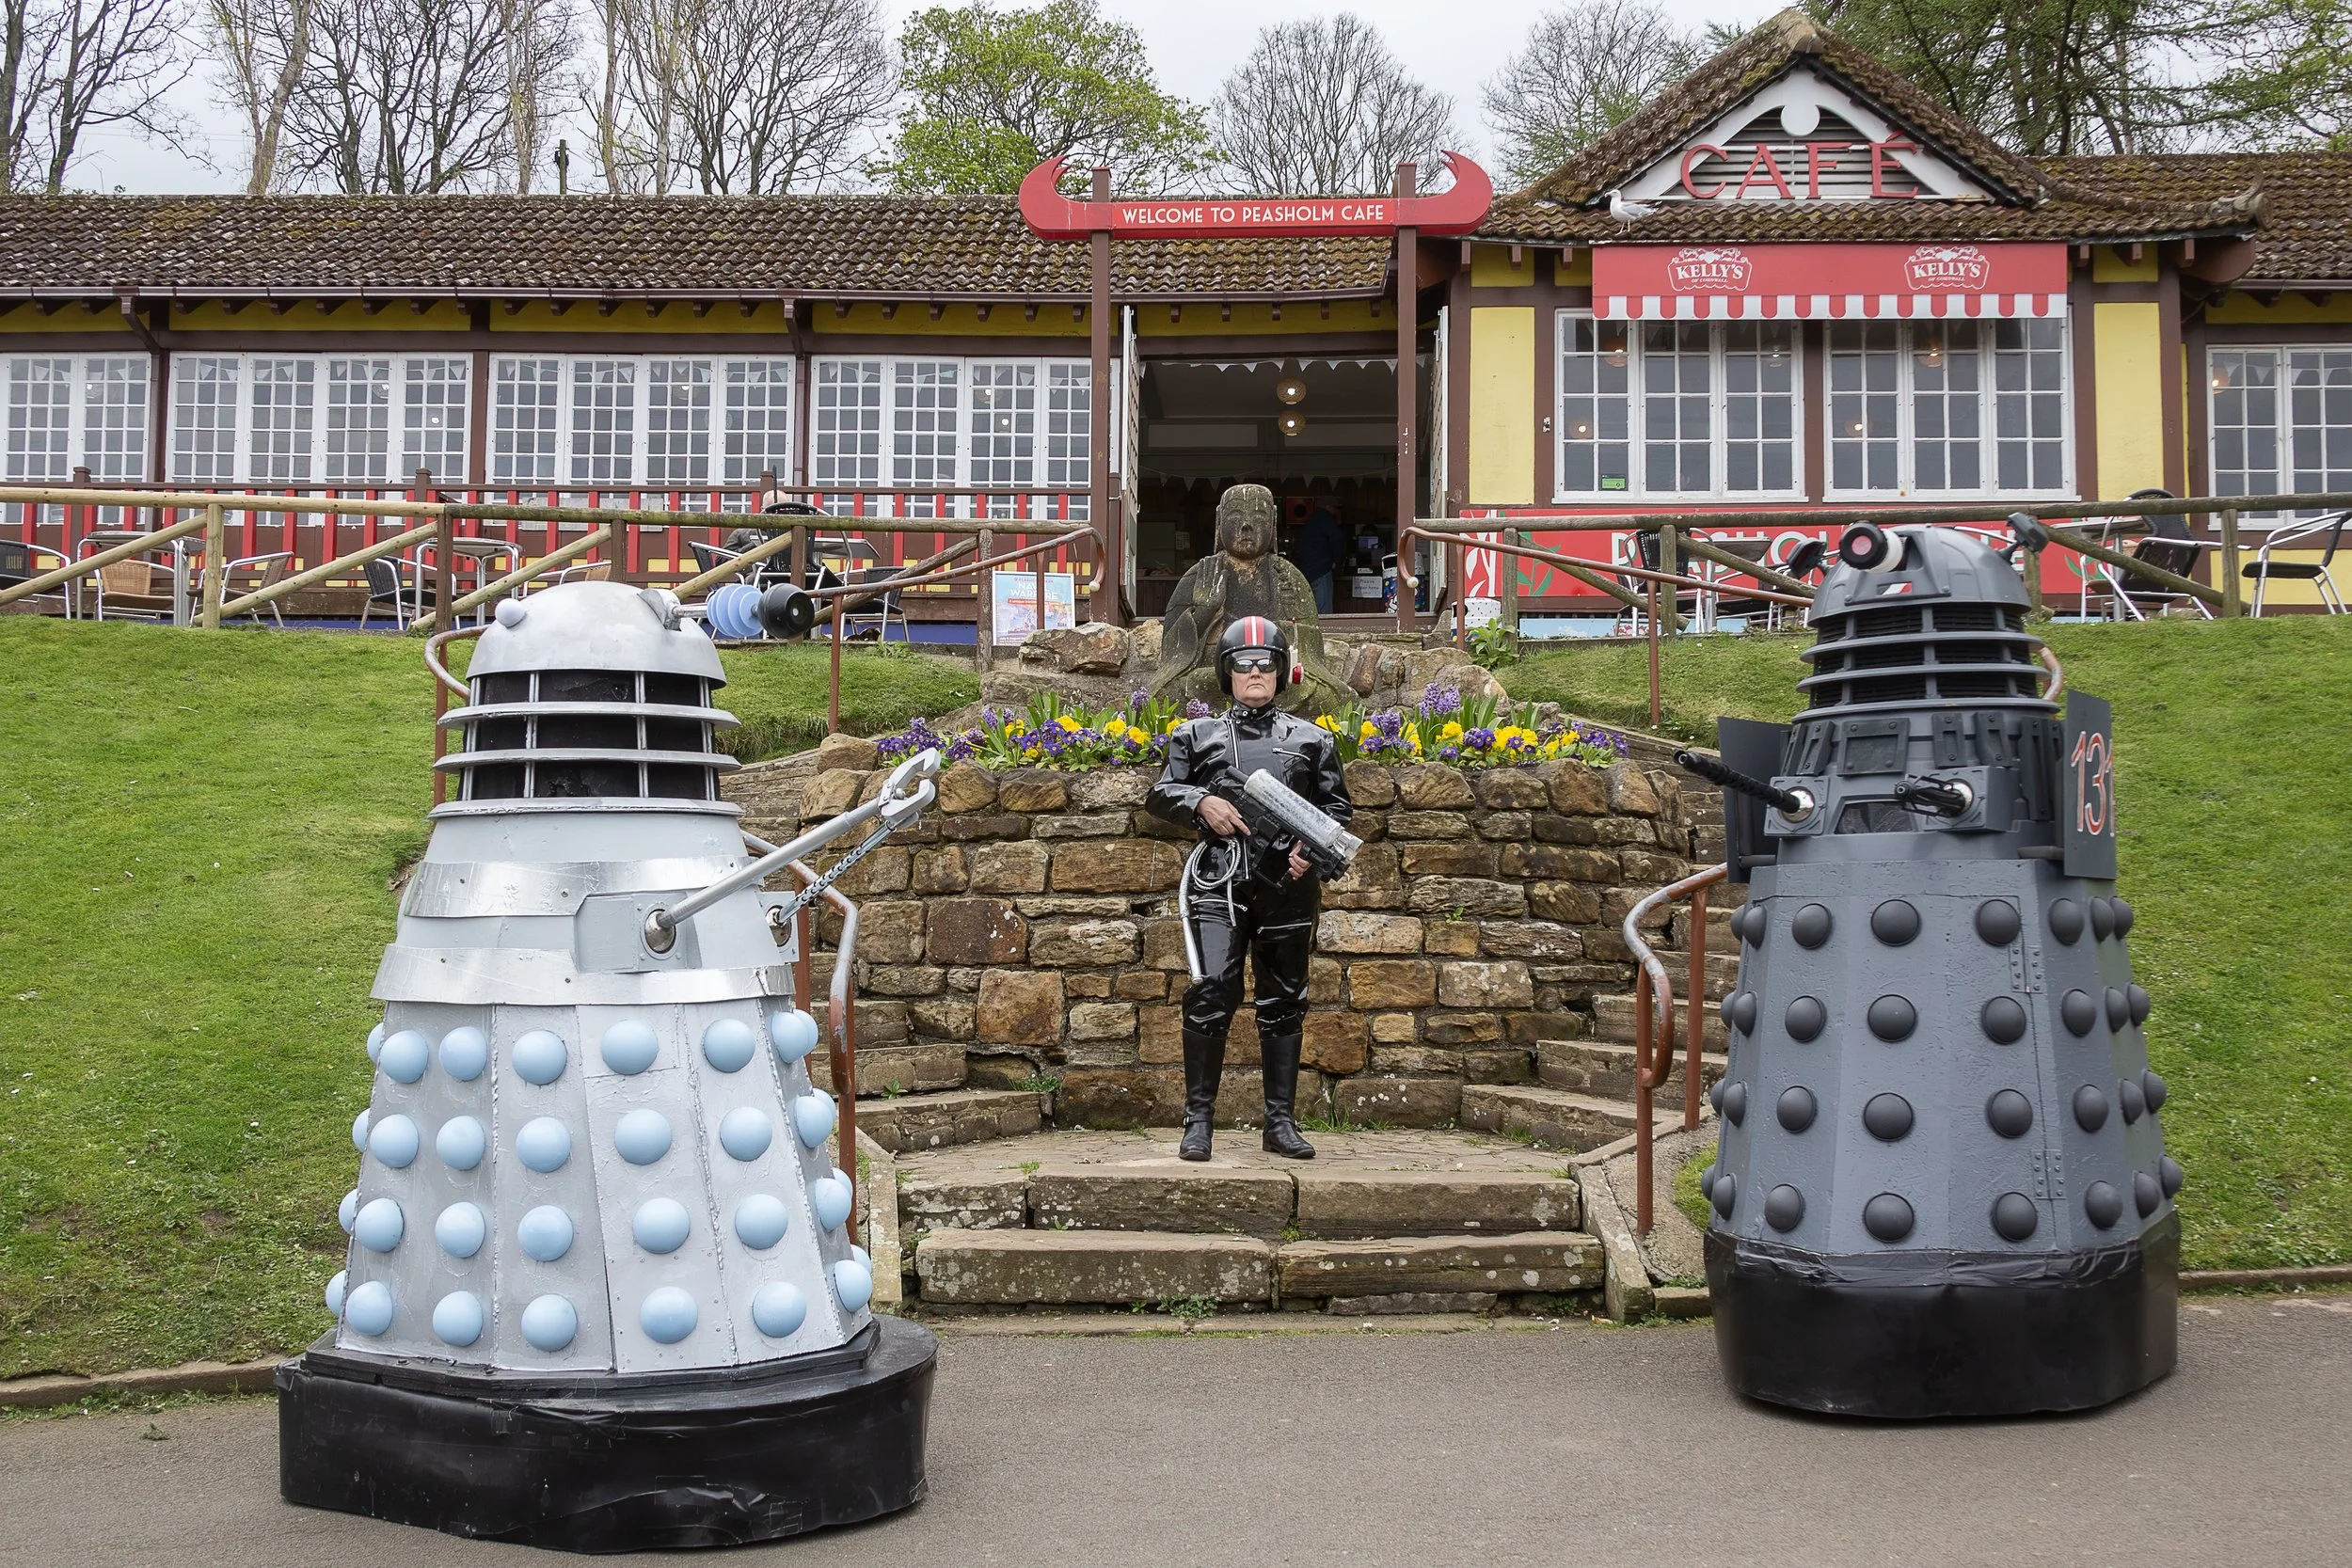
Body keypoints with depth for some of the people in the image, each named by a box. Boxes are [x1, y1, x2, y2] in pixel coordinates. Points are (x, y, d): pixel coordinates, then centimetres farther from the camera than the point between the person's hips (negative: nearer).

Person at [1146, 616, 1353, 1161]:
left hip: (1288, 885, 2)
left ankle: (1281, 1122, 15)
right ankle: (1198, 1120, -6)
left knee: (1284, 1002, 7)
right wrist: (1200, 802, -7)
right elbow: (1160, 794, 13)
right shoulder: (1198, 736, 14)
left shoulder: (1310, 740, 16)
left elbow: (1338, 806, 15)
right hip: (1220, 881, -2)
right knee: (1211, 991, -14)